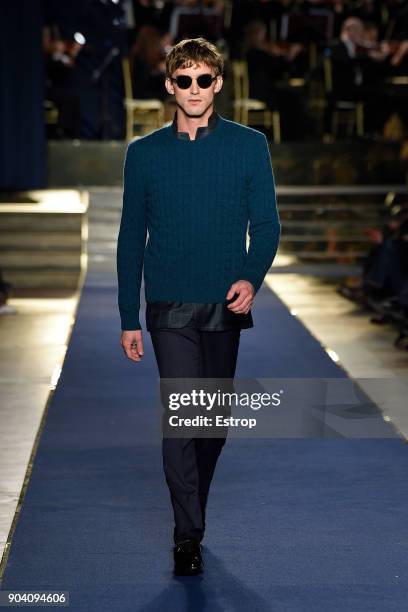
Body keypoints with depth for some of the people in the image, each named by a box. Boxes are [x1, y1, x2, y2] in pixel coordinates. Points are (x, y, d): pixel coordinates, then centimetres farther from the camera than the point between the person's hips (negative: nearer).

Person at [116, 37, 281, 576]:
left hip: (225, 307, 1)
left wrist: (252, 277, -18)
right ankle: (188, 537, -4)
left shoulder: (250, 146, 2)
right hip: (169, 308, -1)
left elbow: (266, 223, 2)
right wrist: (129, 318, 4)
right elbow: (131, 238, 7)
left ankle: (192, 515, 31)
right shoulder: (144, 153, 3)